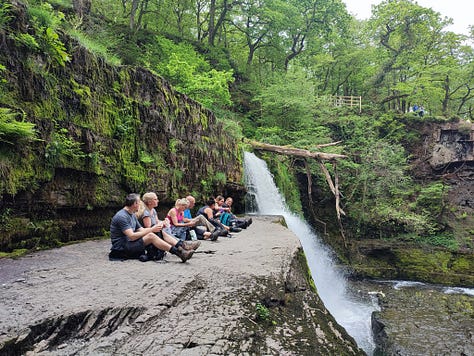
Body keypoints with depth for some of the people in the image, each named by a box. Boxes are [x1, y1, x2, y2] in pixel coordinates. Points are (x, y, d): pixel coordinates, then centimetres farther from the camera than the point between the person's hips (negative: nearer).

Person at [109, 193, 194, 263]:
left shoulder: (132, 215, 15)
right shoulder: (121, 216, -17)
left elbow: (141, 230, 10)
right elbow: (132, 236, -24)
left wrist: (155, 228, -6)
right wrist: (151, 230, -20)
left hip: (130, 244, 9)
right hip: (121, 248, -9)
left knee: (160, 233, -5)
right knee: (151, 236, -28)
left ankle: (181, 247, -14)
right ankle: (179, 253, -32)